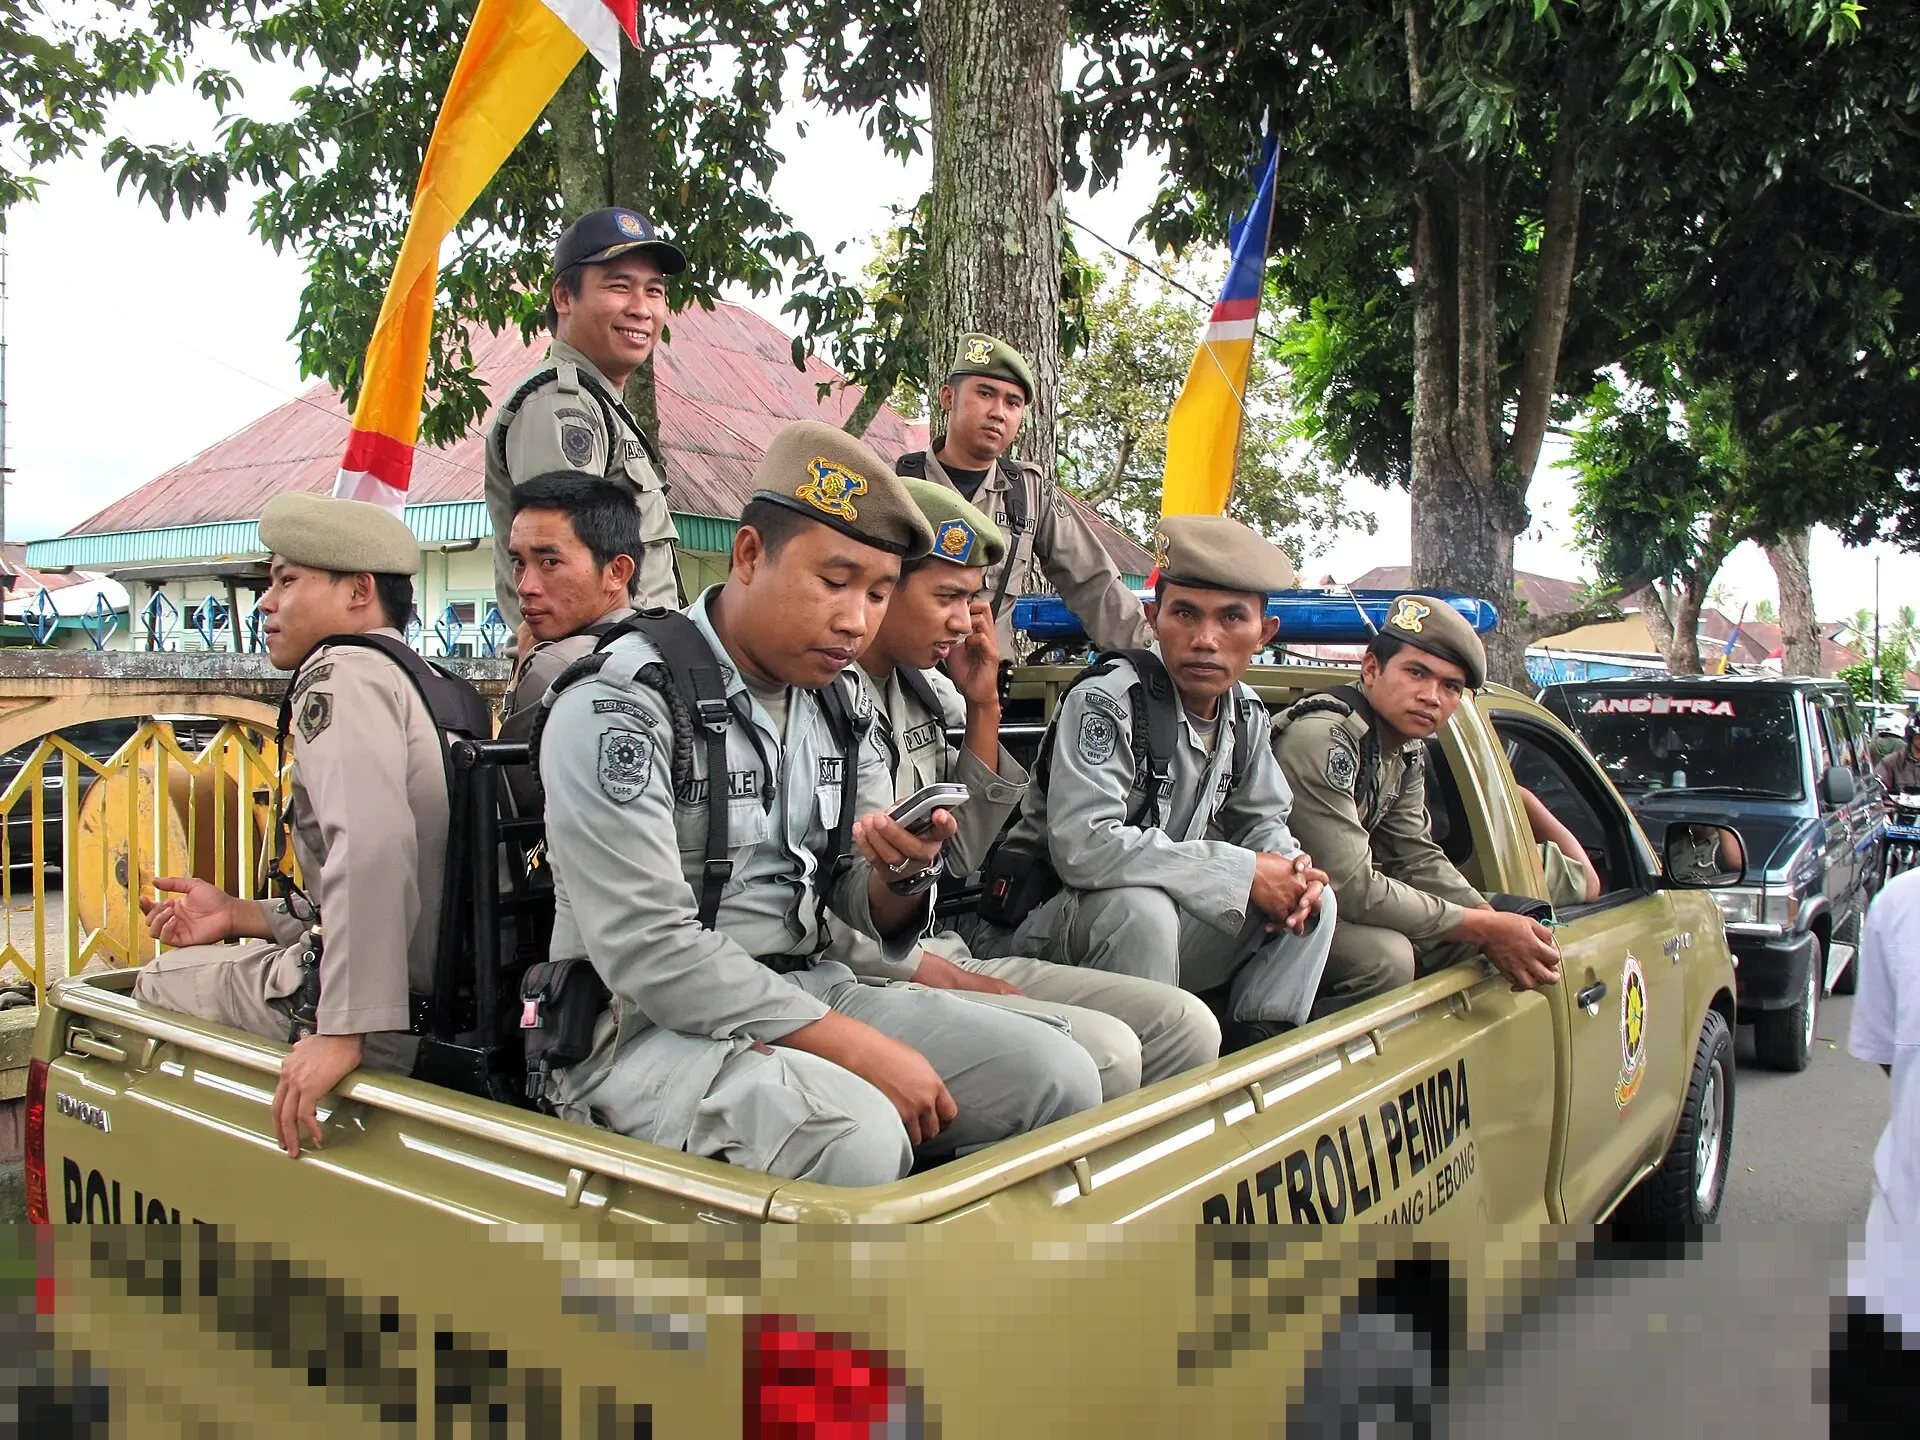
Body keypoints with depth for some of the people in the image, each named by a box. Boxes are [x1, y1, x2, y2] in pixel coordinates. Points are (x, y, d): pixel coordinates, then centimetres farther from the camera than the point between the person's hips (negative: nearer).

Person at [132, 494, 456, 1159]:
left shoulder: (341, 676, -13)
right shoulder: (427, 684, 16)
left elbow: (371, 845, -31)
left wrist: (346, 1029, -31)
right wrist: (242, 915, 16)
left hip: (380, 1003, -9)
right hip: (439, 978, 9)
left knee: (158, 980, 14)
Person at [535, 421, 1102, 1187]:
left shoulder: (841, 707, 8)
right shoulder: (621, 701, -15)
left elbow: (873, 917, 10)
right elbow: (646, 952, -22)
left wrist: (902, 873, -16)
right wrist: (861, 1047, -22)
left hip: (807, 994, 7)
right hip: (647, 1022, -7)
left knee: (1059, 1074, -8)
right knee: (856, 1136, -35)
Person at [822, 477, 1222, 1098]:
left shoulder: (925, 691, 13)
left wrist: (983, 708, 8)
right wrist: (943, 976, -13)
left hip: (943, 957, 8)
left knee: (1183, 1024, -2)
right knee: (1101, 1053, -24)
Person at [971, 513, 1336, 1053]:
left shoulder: (1246, 714, 3)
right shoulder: (1107, 700, -22)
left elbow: (1263, 822, 15)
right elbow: (1084, 848, -34)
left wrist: (1292, 870, -12)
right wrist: (1244, 872, -27)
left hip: (1153, 925, 8)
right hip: (1041, 924, -7)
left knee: (1314, 901, -1)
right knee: (1140, 906, -37)